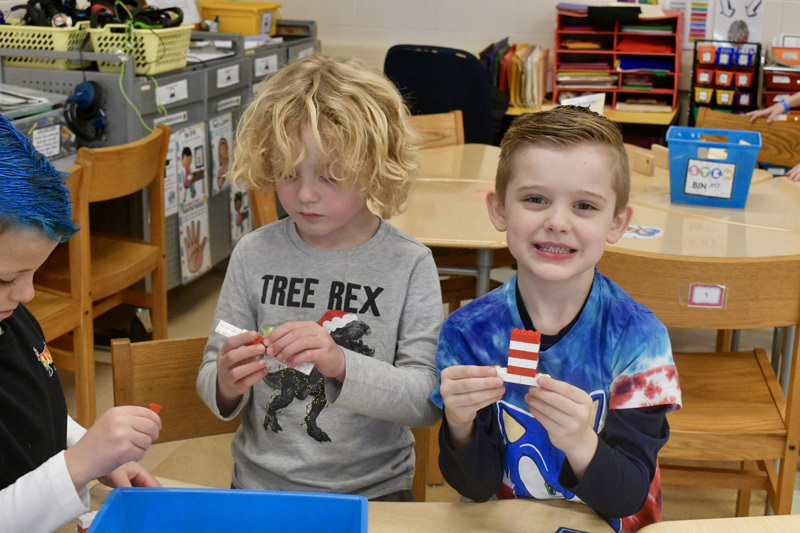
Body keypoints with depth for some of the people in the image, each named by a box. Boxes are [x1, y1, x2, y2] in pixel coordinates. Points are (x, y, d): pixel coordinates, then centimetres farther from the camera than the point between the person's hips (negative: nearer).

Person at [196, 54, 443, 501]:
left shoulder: (409, 265, -4)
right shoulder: (255, 254, 2)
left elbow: (429, 401, -10)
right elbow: (211, 384, 7)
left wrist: (342, 364, -24)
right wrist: (227, 385, -15)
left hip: (373, 491, -1)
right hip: (262, 485, 2)